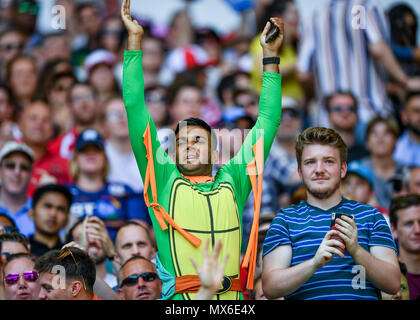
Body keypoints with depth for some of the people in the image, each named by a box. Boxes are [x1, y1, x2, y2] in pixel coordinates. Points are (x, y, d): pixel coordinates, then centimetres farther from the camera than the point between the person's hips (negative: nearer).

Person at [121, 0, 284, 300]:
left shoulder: (232, 182, 18)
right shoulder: (163, 180, 13)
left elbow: (267, 122, 23)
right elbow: (136, 109, 13)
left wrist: (271, 57, 25)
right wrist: (134, 40, 14)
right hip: (179, 300, -2)